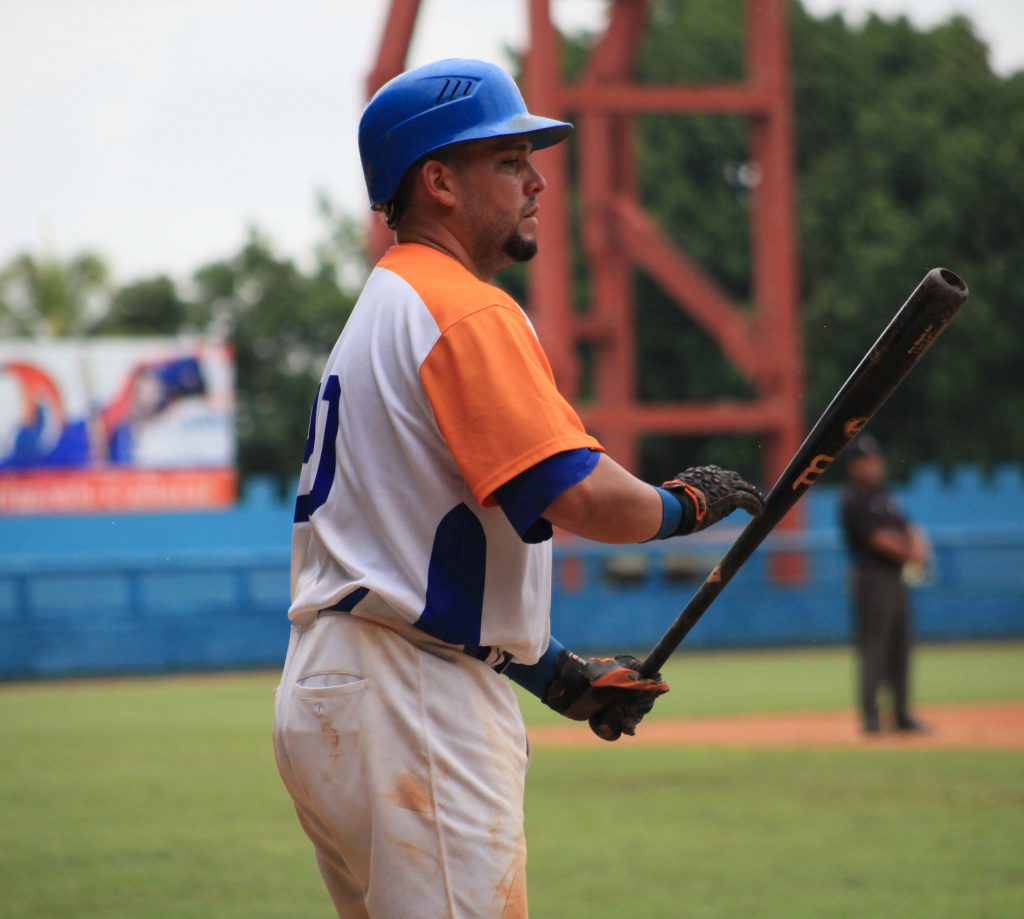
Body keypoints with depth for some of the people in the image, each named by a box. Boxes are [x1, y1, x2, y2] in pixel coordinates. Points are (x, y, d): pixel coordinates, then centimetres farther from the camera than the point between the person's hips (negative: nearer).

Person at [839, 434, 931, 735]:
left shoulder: (883, 496, 18)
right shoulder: (852, 501, -9)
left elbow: (907, 528, 14)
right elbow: (878, 538, -15)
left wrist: (919, 548, -6)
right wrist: (910, 554, -12)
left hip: (897, 578, 9)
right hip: (872, 577, -9)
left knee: (900, 646, 10)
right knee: (872, 647, -9)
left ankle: (902, 714, 16)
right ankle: (870, 716, -7)